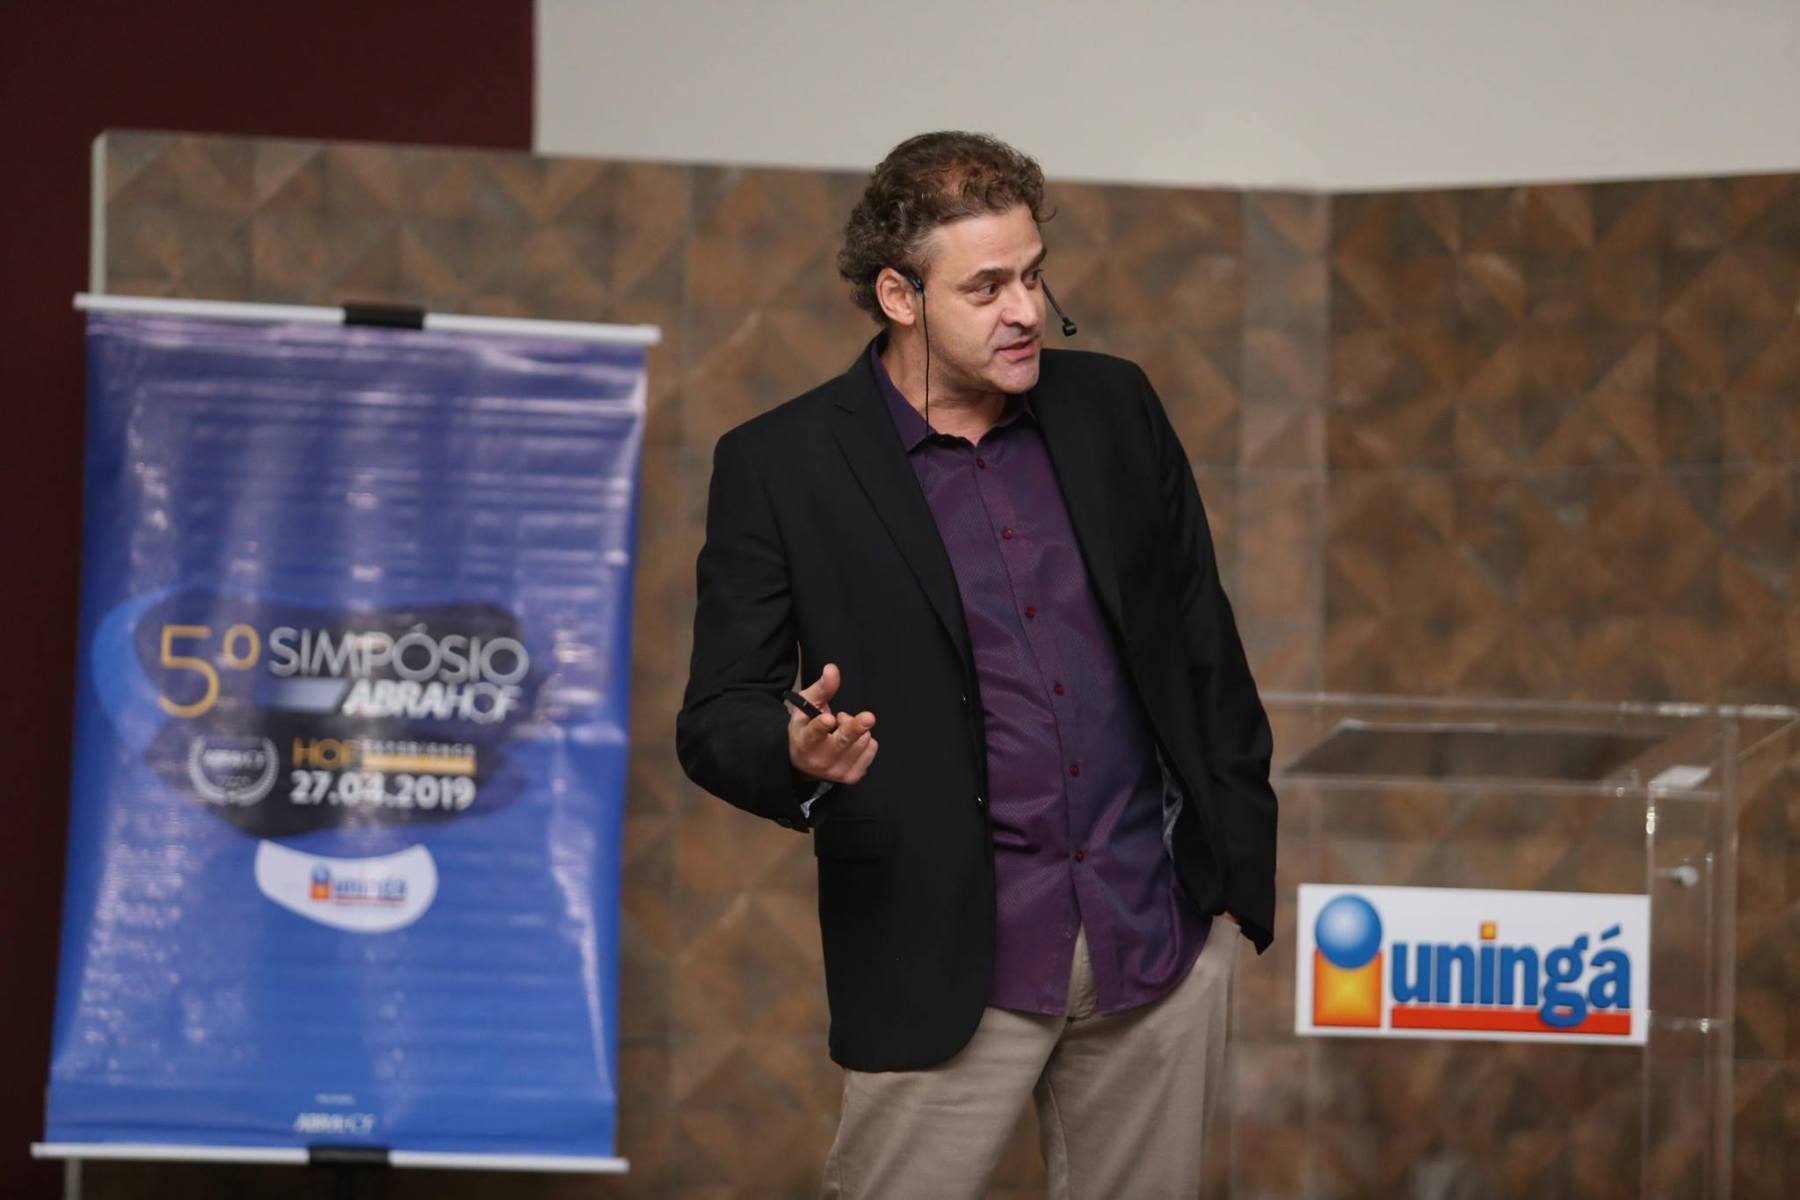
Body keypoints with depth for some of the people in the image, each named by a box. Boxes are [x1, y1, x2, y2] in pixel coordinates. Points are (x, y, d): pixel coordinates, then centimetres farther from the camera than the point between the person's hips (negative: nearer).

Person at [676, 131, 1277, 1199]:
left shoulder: (1113, 407, 7)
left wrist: (1240, 868, 11)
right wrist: (797, 751, -27)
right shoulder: (778, 466, -5)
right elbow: (718, 717, -4)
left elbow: (1202, 644, 13)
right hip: (950, 966, -4)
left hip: (1162, 935, 4)